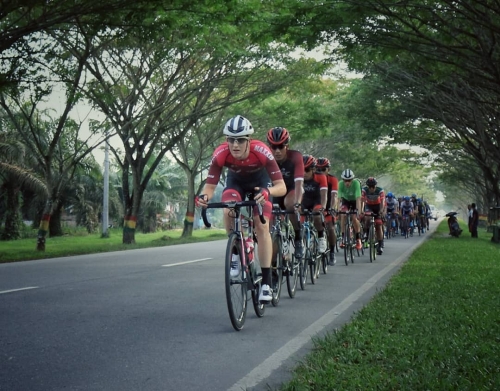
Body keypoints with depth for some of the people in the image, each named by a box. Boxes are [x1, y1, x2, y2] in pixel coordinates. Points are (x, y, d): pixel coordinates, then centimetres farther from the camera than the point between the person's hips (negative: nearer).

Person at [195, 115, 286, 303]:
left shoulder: (261, 151, -38)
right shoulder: (221, 154, -33)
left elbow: (282, 187, -38)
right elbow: (210, 185, -28)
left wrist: (268, 191, -59)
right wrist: (204, 196, -51)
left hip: (259, 181, -1)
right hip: (235, 180, 2)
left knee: (262, 226, -16)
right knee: (228, 211, -29)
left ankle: (266, 282, -10)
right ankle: (236, 253, -4)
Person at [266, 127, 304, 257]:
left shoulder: (295, 157, -28)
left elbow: (298, 182, -38)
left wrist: (298, 203, -53)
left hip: (292, 189, -3)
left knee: (290, 204, -37)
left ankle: (298, 240, -20)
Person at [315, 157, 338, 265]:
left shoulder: (332, 179, -16)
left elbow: (334, 195, -27)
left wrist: (332, 208, -43)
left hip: (328, 208, -2)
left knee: (330, 228, -16)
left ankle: (332, 253, -5)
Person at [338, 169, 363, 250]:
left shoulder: (356, 183, -35)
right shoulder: (341, 184, -31)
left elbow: (358, 198, -41)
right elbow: (339, 197, -36)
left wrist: (358, 211, -51)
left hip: (354, 201, -1)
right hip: (345, 200, 1)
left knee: (354, 218, -17)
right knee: (343, 215, -22)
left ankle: (358, 239, 2)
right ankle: (343, 238, -12)